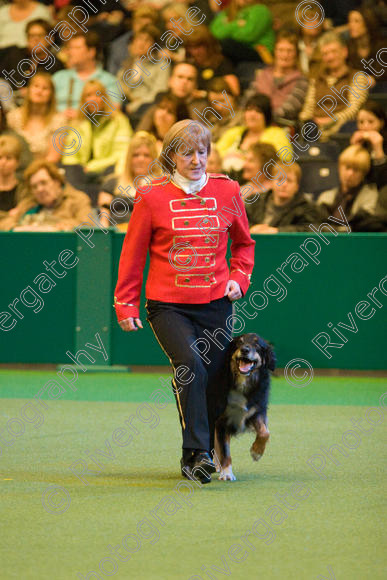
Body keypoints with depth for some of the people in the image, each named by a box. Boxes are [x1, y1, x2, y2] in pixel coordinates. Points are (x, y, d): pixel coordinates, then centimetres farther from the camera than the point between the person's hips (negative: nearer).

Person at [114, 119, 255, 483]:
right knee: (191, 366, -26)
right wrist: (126, 304, 4)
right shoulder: (152, 197, -1)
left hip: (216, 304, 3)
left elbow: (244, 243, 20)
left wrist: (239, 278, 3)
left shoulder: (227, 192, 5)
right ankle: (197, 452, -24)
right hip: (168, 305, -3)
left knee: (213, 384, 4)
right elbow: (133, 253, 6)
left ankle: (195, 459, 24)